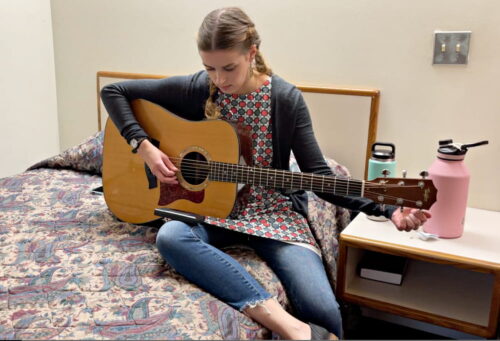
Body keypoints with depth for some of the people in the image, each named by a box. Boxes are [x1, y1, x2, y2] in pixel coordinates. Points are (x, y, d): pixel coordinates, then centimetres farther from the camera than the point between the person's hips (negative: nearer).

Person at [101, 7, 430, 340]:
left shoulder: (286, 99, -8)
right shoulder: (195, 90, -6)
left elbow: (317, 174, -7)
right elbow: (113, 92, 2)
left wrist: (386, 209, -17)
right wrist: (144, 146, -13)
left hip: (273, 211, -1)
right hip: (212, 208, 2)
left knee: (323, 312, -24)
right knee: (170, 236, -36)